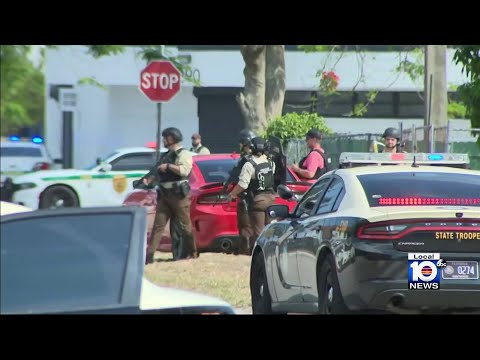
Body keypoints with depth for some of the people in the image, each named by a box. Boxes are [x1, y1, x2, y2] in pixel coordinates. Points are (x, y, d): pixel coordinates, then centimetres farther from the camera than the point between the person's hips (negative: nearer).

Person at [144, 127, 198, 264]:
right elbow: (156, 171, 26)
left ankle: (192, 252, 11)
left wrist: (168, 166, -14)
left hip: (179, 196, -7)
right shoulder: (165, 156, 21)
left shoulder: (184, 154, -3)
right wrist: (149, 179, 7)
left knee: (185, 225, -2)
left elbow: (184, 170, -19)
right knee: (158, 225, -1)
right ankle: (149, 255, -5)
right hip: (164, 196, 7)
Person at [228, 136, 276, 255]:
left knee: (258, 229, -4)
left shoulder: (250, 164, -15)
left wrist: (232, 194, -6)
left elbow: (243, 184, -18)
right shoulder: (270, 163, 6)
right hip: (270, 197, 6)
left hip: (257, 199, -6)